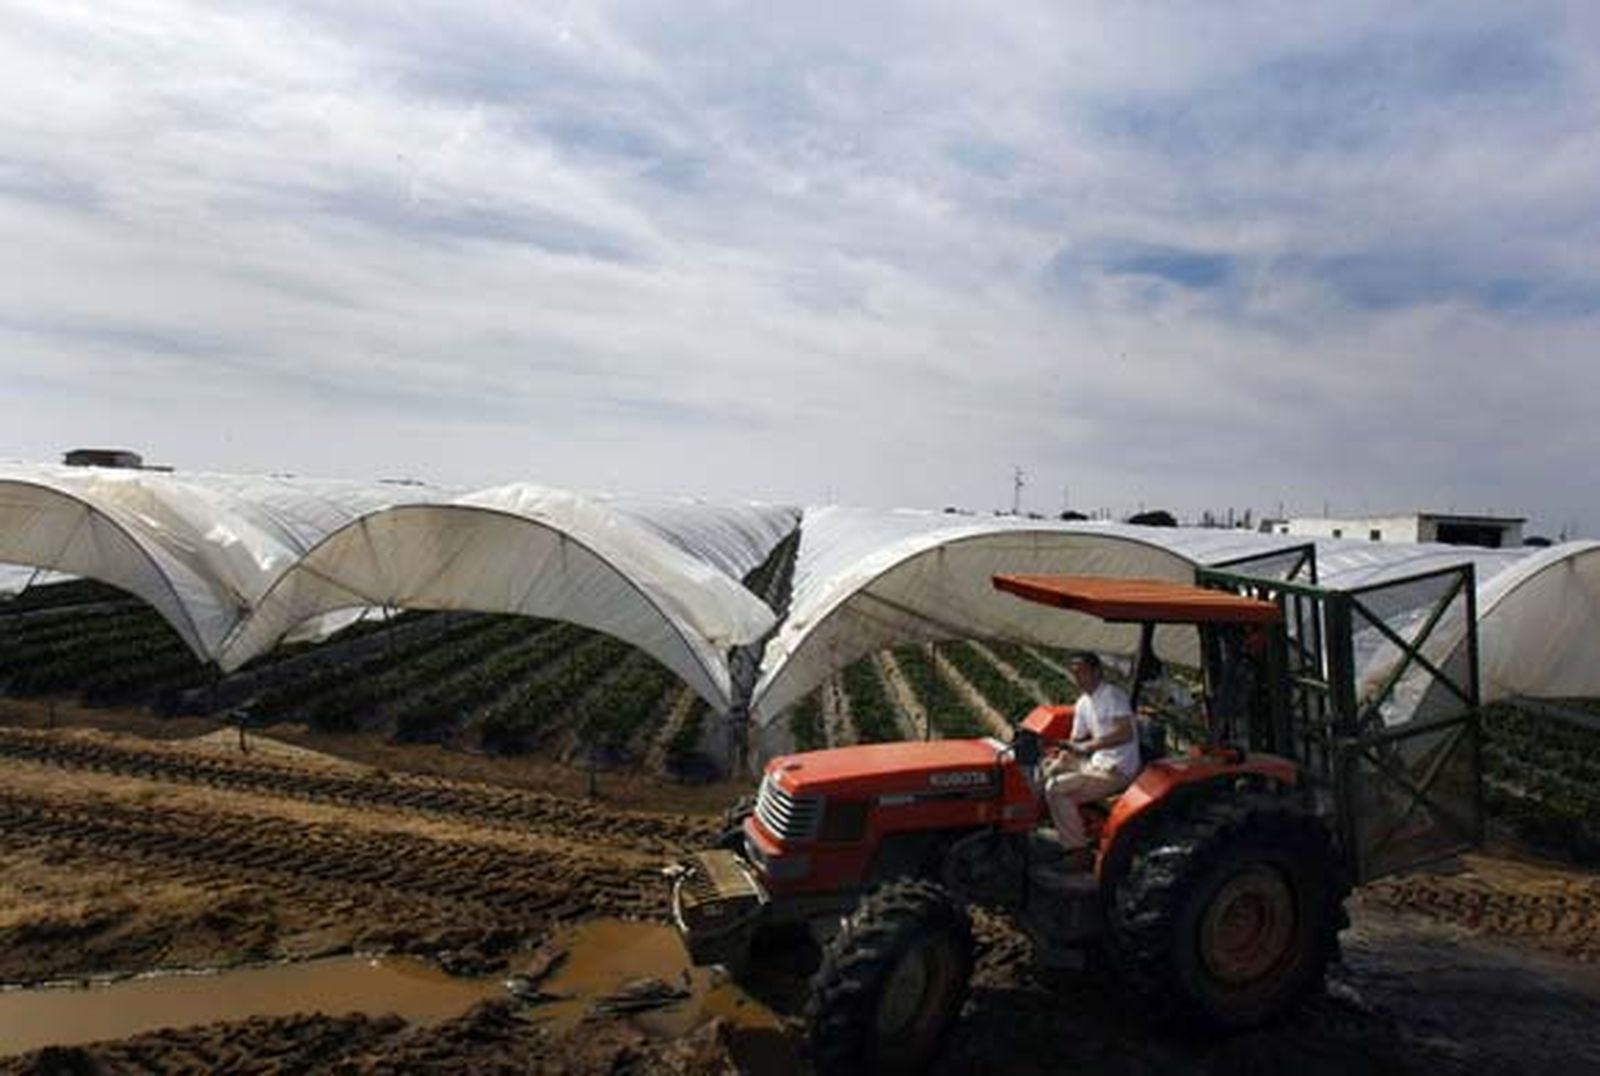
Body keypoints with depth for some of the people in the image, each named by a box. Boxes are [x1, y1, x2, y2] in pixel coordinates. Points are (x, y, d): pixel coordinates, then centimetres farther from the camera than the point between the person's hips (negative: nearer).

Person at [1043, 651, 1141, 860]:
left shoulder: (1113, 695, -14)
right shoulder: (1083, 703, 13)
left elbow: (1126, 733, -27)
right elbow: (1076, 741, 17)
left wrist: (1089, 746, -31)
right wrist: (1060, 760, -1)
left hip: (1118, 770, -9)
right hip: (1097, 764, 9)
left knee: (1056, 789, -20)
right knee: (1049, 767, 10)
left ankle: (1077, 851, -10)